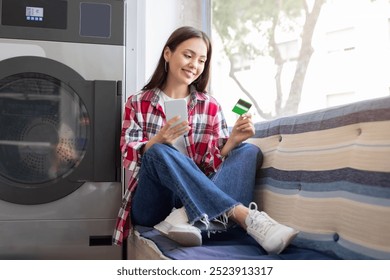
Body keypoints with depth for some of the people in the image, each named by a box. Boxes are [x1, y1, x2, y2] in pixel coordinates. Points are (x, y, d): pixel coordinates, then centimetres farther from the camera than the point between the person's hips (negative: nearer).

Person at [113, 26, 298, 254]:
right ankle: (246, 216, -40)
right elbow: (129, 156, -6)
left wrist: (232, 142, -17)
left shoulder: (211, 106, 9)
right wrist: (157, 141, -26)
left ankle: (185, 218, -37)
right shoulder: (138, 103, 5)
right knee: (159, 152, -32)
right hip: (151, 206, -2)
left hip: (197, 199, 2)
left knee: (250, 152, -15)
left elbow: (214, 164, 3)